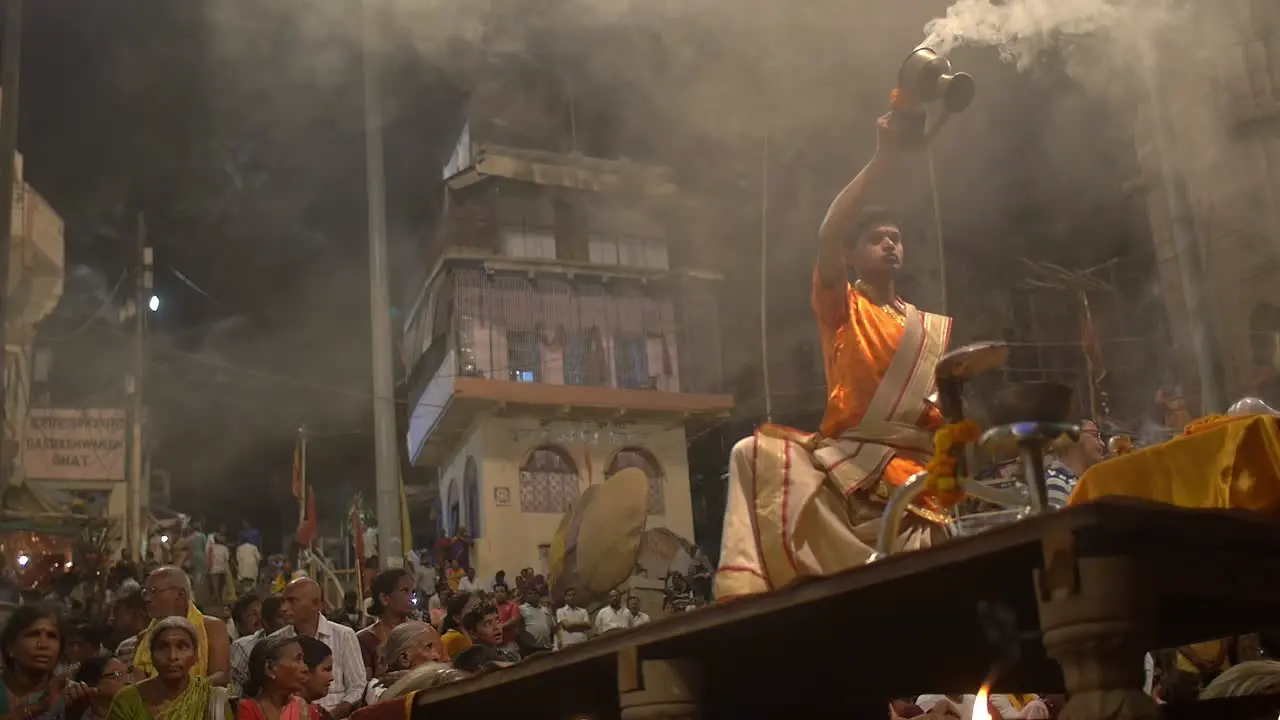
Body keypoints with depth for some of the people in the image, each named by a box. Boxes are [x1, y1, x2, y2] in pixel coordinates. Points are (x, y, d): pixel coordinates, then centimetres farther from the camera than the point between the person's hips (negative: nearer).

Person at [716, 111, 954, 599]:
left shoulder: (934, 330, 24)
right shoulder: (841, 306, 12)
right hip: (845, 455, -2)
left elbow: (949, 406, 21)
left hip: (914, 468, 3)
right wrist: (883, 159, -14)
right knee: (755, 454, -30)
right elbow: (827, 236, -8)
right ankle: (746, 586, -36)